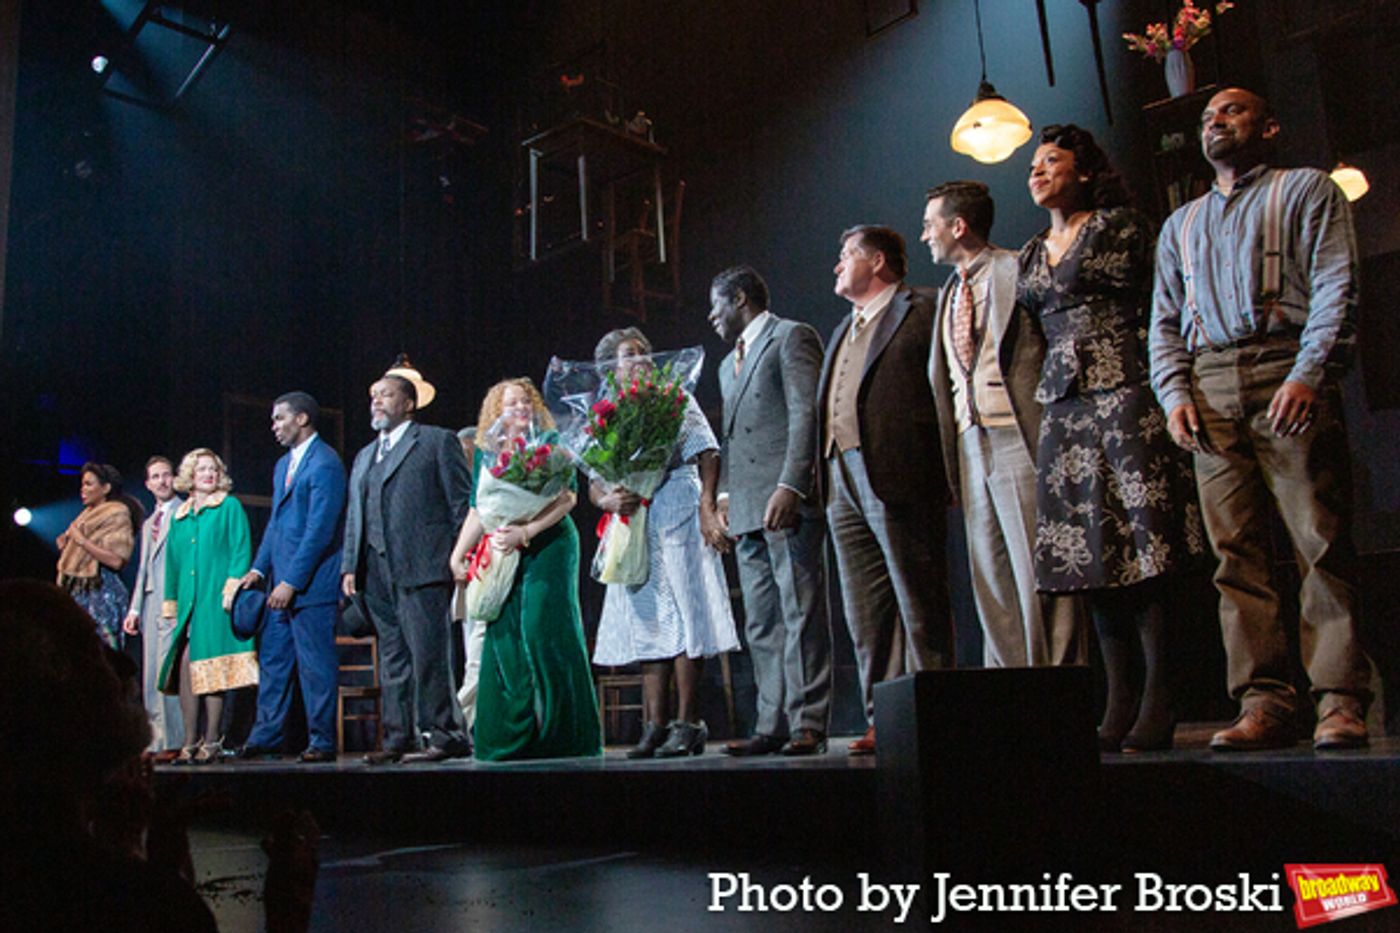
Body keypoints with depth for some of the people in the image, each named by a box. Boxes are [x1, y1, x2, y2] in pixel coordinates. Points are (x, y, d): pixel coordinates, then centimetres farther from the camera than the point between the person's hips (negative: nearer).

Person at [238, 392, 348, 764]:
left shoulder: (324, 463, -12)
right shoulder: (283, 464, 18)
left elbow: (320, 529, -18)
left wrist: (292, 582, -19)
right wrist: (259, 568, 10)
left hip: (311, 583, -9)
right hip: (282, 583, 9)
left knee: (315, 665, -3)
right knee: (272, 659, 13)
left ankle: (322, 742, 6)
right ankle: (265, 736, 22)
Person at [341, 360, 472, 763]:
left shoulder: (438, 441, 4)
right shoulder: (364, 456, 24)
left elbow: (462, 502, -2)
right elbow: (354, 516, 21)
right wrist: (349, 565, 11)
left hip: (422, 568, -7)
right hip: (377, 573, 7)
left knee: (428, 654, -9)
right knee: (393, 659, 9)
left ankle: (445, 735, -4)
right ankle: (399, 740, 13)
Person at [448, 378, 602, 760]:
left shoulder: (550, 442, 2)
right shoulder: (486, 453, 15)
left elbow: (567, 497, -8)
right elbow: (478, 511, 19)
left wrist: (525, 532, -18)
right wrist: (458, 554, 10)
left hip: (548, 546, -4)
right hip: (504, 555, 4)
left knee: (545, 632, -9)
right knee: (504, 637, -2)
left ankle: (563, 736, -1)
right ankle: (512, 739, 5)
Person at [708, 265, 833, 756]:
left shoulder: (792, 337, 1)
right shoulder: (729, 364, 28)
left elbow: (806, 413, -11)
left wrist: (790, 486, -20)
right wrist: (725, 493, 13)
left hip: (788, 502, -9)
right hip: (747, 510, 9)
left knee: (802, 615, -7)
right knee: (761, 624, 6)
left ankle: (808, 725, -5)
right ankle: (773, 725, 10)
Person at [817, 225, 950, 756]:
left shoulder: (920, 311, 0)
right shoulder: (843, 331, 26)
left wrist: (933, 470, -14)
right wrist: (822, 470, 13)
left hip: (898, 477, -8)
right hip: (845, 479, 8)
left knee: (919, 607, -3)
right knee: (865, 615, 8)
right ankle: (884, 722, 14)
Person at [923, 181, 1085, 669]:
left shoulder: (1017, 272, -2)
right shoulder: (949, 292, 21)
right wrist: (948, 455, 13)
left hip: (1017, 438, -7)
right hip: (969, 442, 7)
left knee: (1037, 569, -6)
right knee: (990, 576, 8)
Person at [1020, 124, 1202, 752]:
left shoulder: (1120, 227, 4)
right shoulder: (1032, 254, 21)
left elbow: (1153, 312, 0)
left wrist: (1149, 393, -7)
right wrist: (1047, 393, 15)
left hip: (1121, 394, -6)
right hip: (1062, 407, 6)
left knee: (1139, 550, -9)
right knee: (1092, 557, 2)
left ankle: (1157, 704, -5)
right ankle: (1118, 705, 6)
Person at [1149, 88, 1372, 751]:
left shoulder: (1307, 189, 14)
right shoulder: (1180, 225, 27)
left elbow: (1336, 288, 0)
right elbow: (1165, 322, 21)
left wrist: (1307, 375, -14)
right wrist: (1174, 393, 3)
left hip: (1286, 373, -3)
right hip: (1210, 391, 4)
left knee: (1322, 543, -9)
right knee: (1236, 552, -3)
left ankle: (1340, 701, -6)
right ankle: (1264, 703, -3)